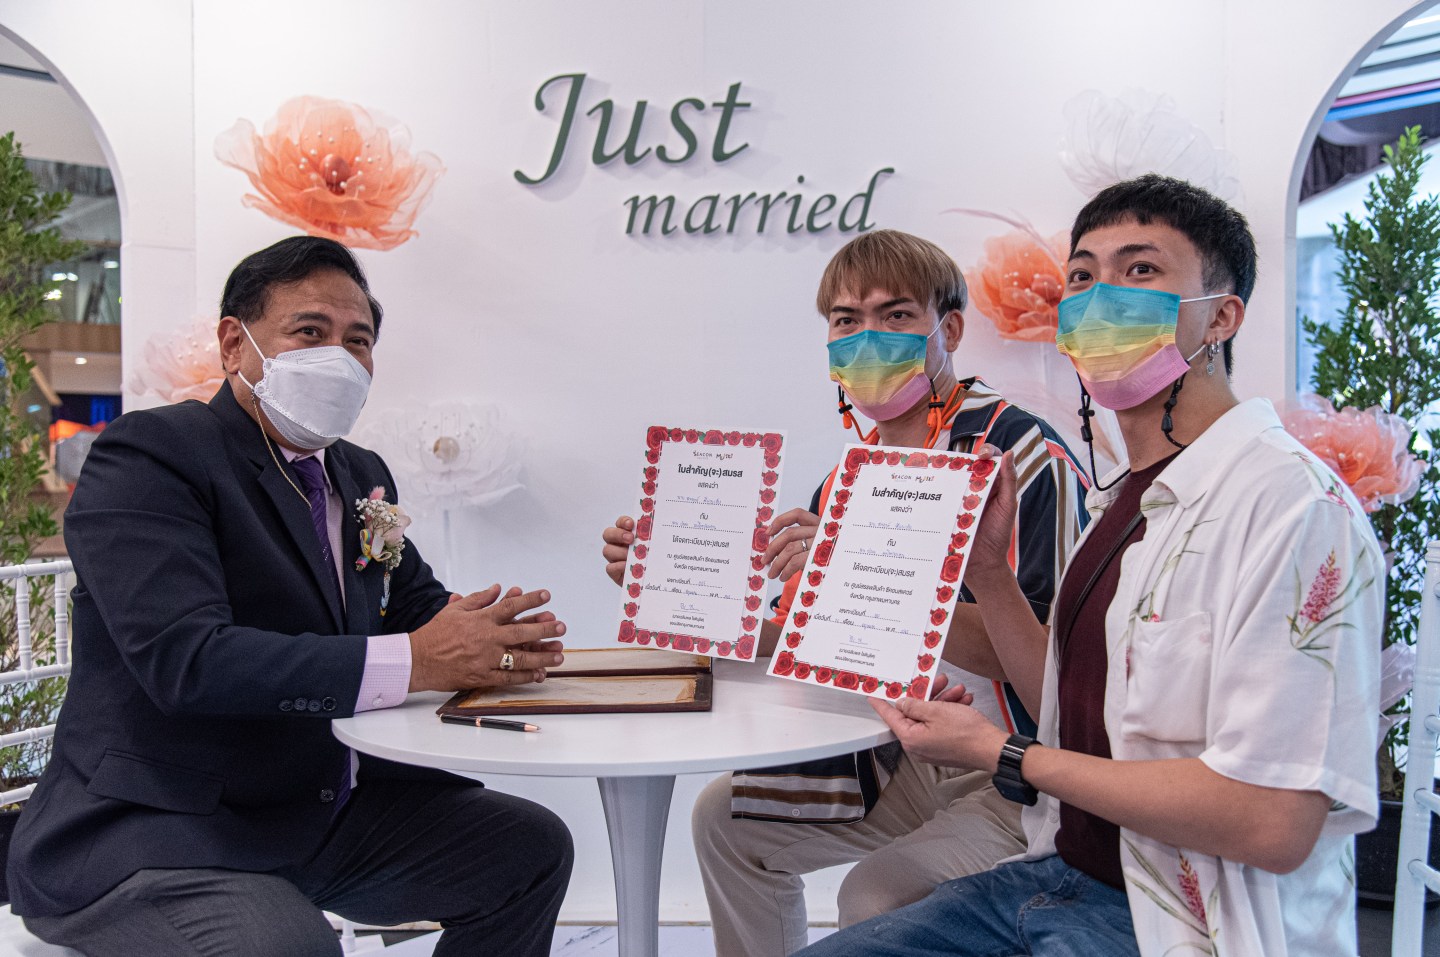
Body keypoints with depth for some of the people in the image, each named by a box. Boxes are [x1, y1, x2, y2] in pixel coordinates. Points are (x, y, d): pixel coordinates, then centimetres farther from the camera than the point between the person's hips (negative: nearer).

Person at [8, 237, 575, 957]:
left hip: (325, 808, 8)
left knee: (532, 846, 5)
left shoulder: (361, 475, 12)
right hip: (151, 828, -8)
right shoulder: (146, 455, -15)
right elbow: (186, 659, -27)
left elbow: (417, 604, 14)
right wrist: (414, 662, -30)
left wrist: (494, 638, -12)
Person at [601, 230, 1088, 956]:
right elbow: (789, 644, 10)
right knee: (728, 815, 12)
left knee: (874, 899, -29)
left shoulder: (1024, 457, -17)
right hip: (903, 765, 8)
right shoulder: (853, 476, 7)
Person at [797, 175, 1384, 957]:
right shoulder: (1126, 499, 8)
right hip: (1065, 878, 8)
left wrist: (1002, 755, -15)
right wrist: (985, 569, 1)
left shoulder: (1293, 503, -19)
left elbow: (1272, 821, -24)